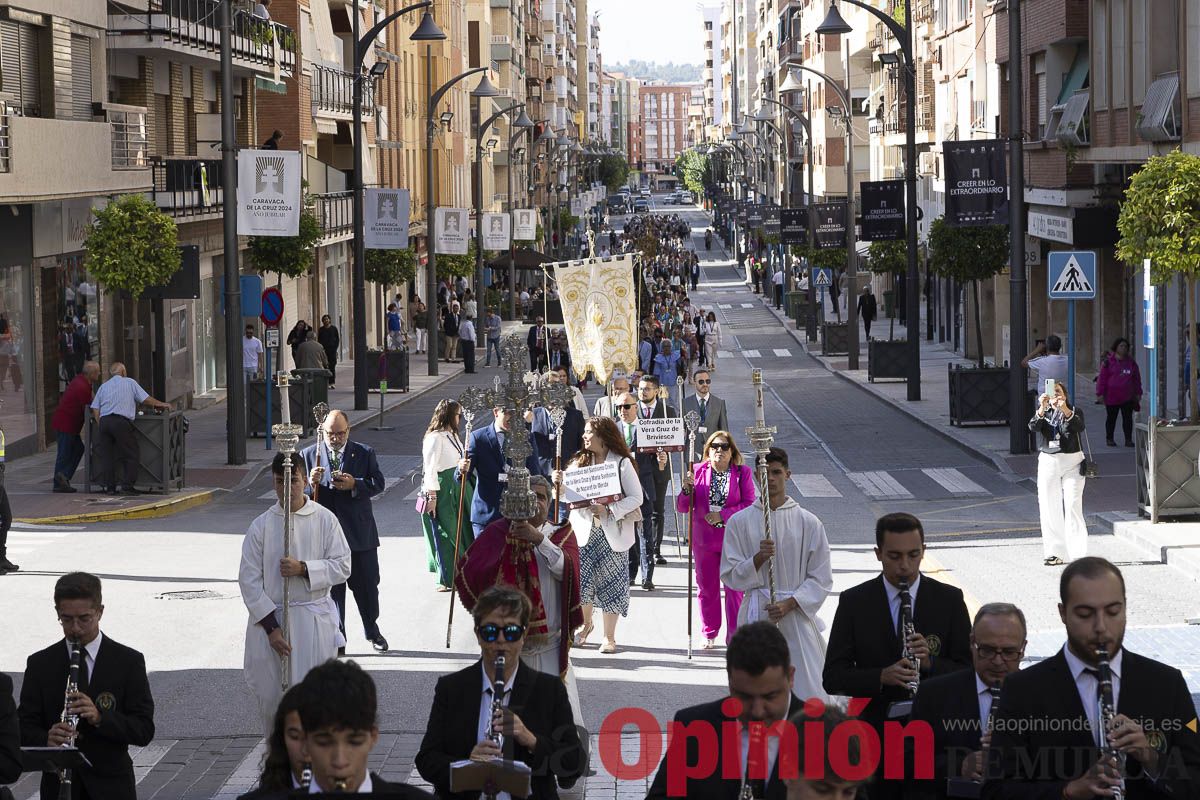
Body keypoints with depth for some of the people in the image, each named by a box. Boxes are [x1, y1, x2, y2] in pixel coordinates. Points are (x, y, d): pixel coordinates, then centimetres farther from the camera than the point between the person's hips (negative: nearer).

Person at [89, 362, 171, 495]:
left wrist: (101, 425, 15)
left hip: (104, 421, 4)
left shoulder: (103, 386, 20)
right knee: (131, 455, 4)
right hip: (121, 421, -4)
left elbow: (95, 410, 11)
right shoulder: (130, 383, 10)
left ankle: (109, 486, 6)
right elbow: (146, 399, 8)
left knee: (107, 455, 7)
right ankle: (127, 485, -1)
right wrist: (161, 404, 21)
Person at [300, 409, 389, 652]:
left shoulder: (365, 453, 3)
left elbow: (378, 484, -2)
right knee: (331, 586, 5)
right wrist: (311, 483, -21)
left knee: (367, 584, 9)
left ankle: (372, 631, 28)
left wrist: (354, 485, -19)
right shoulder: (309, 455, 3)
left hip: (359, 531, 0)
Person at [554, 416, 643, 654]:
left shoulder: (622, 463, -5)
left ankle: (609, 636, 10)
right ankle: (586, 623, 28)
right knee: (581, 580, 2)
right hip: (584, 531, 4)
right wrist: (559, 482, -10)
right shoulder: (579, 462, 9)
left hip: (612, 533, -4)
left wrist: (609, 510, -17)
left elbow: (636, 498, -7)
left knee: (610, 583, 0)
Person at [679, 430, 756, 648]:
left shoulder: (743, 472, -1)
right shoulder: (697, 471, 3)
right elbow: (682, 508, 3)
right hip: (704, 539, 2)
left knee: (735, 588, -1)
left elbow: (749, 504, -6)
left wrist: (723, 515, -15)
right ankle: (709, 635, 21)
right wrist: (687, 489, -16)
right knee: (706, 587, 9)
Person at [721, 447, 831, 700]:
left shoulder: (808, 523, 2)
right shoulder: (739, 522, 4)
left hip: (797, 615, 0)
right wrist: (758, 558, -13)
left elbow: (821, 579, 3)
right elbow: (730, 576, 4)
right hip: (756, 615, 0)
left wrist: (789, 604, -10)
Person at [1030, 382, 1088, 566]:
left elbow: (1079, 426, -18)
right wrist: (1041, 409, -28)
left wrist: (1065, 410, -35)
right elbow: (1034, 427, -11)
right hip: (1048, 461, 3)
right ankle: (1055, 552, 7)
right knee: (1050, 508, 1)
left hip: (1072, 462, -3)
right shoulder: (1044, 413, 10)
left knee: (1073, 506, -9)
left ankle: (1077, 553, -10)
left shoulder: (1074, 412, 4)